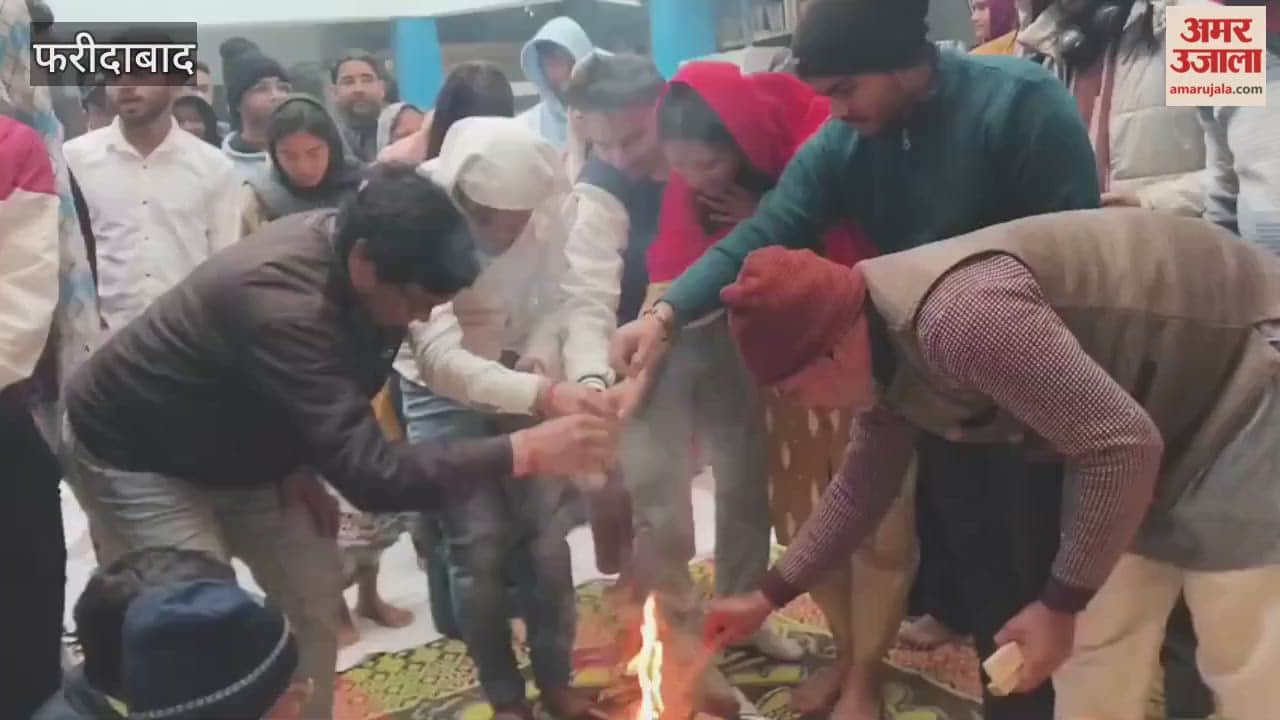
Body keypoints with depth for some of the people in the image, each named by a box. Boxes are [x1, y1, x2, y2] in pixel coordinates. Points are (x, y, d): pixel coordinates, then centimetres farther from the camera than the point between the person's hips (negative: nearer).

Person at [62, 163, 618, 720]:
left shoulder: (344, 239, -15)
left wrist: (300, 459, -8)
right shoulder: (284, 306, -41)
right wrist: (525, 452, -45)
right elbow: (371, 475, -44)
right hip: (134, 455, -7)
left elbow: (332, 389, 4)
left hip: (235, 448, 8)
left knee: (316, 606, 7)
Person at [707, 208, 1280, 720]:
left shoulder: (960, 318, -36)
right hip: (1161, 397, 8)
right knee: (1097, 633, 10)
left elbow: (1122, 445, -32)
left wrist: (1060, 605, -21)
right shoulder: (882, 352, -3)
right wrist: (770, 596, 13)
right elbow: (866, 482, 11)